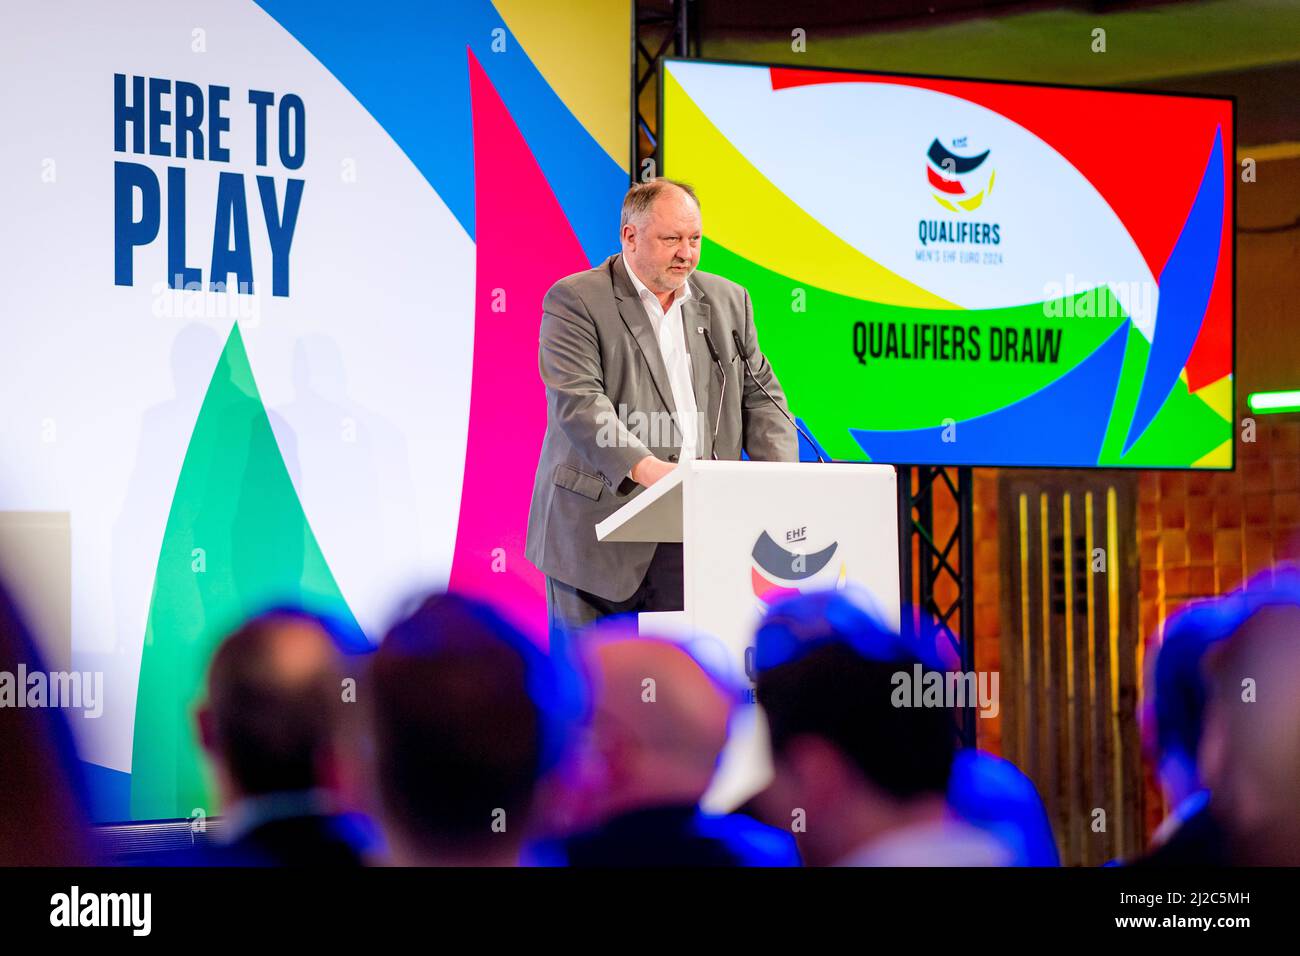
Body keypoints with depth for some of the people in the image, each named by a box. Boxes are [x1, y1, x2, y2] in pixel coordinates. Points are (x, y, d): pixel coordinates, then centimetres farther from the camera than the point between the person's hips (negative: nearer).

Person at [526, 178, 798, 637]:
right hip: (600, 533, -3)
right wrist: (643, 467, -30)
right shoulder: (575, 301, -2)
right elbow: (578, 401, -15)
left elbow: (760, 397, 16)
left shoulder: (728, 301, 15)